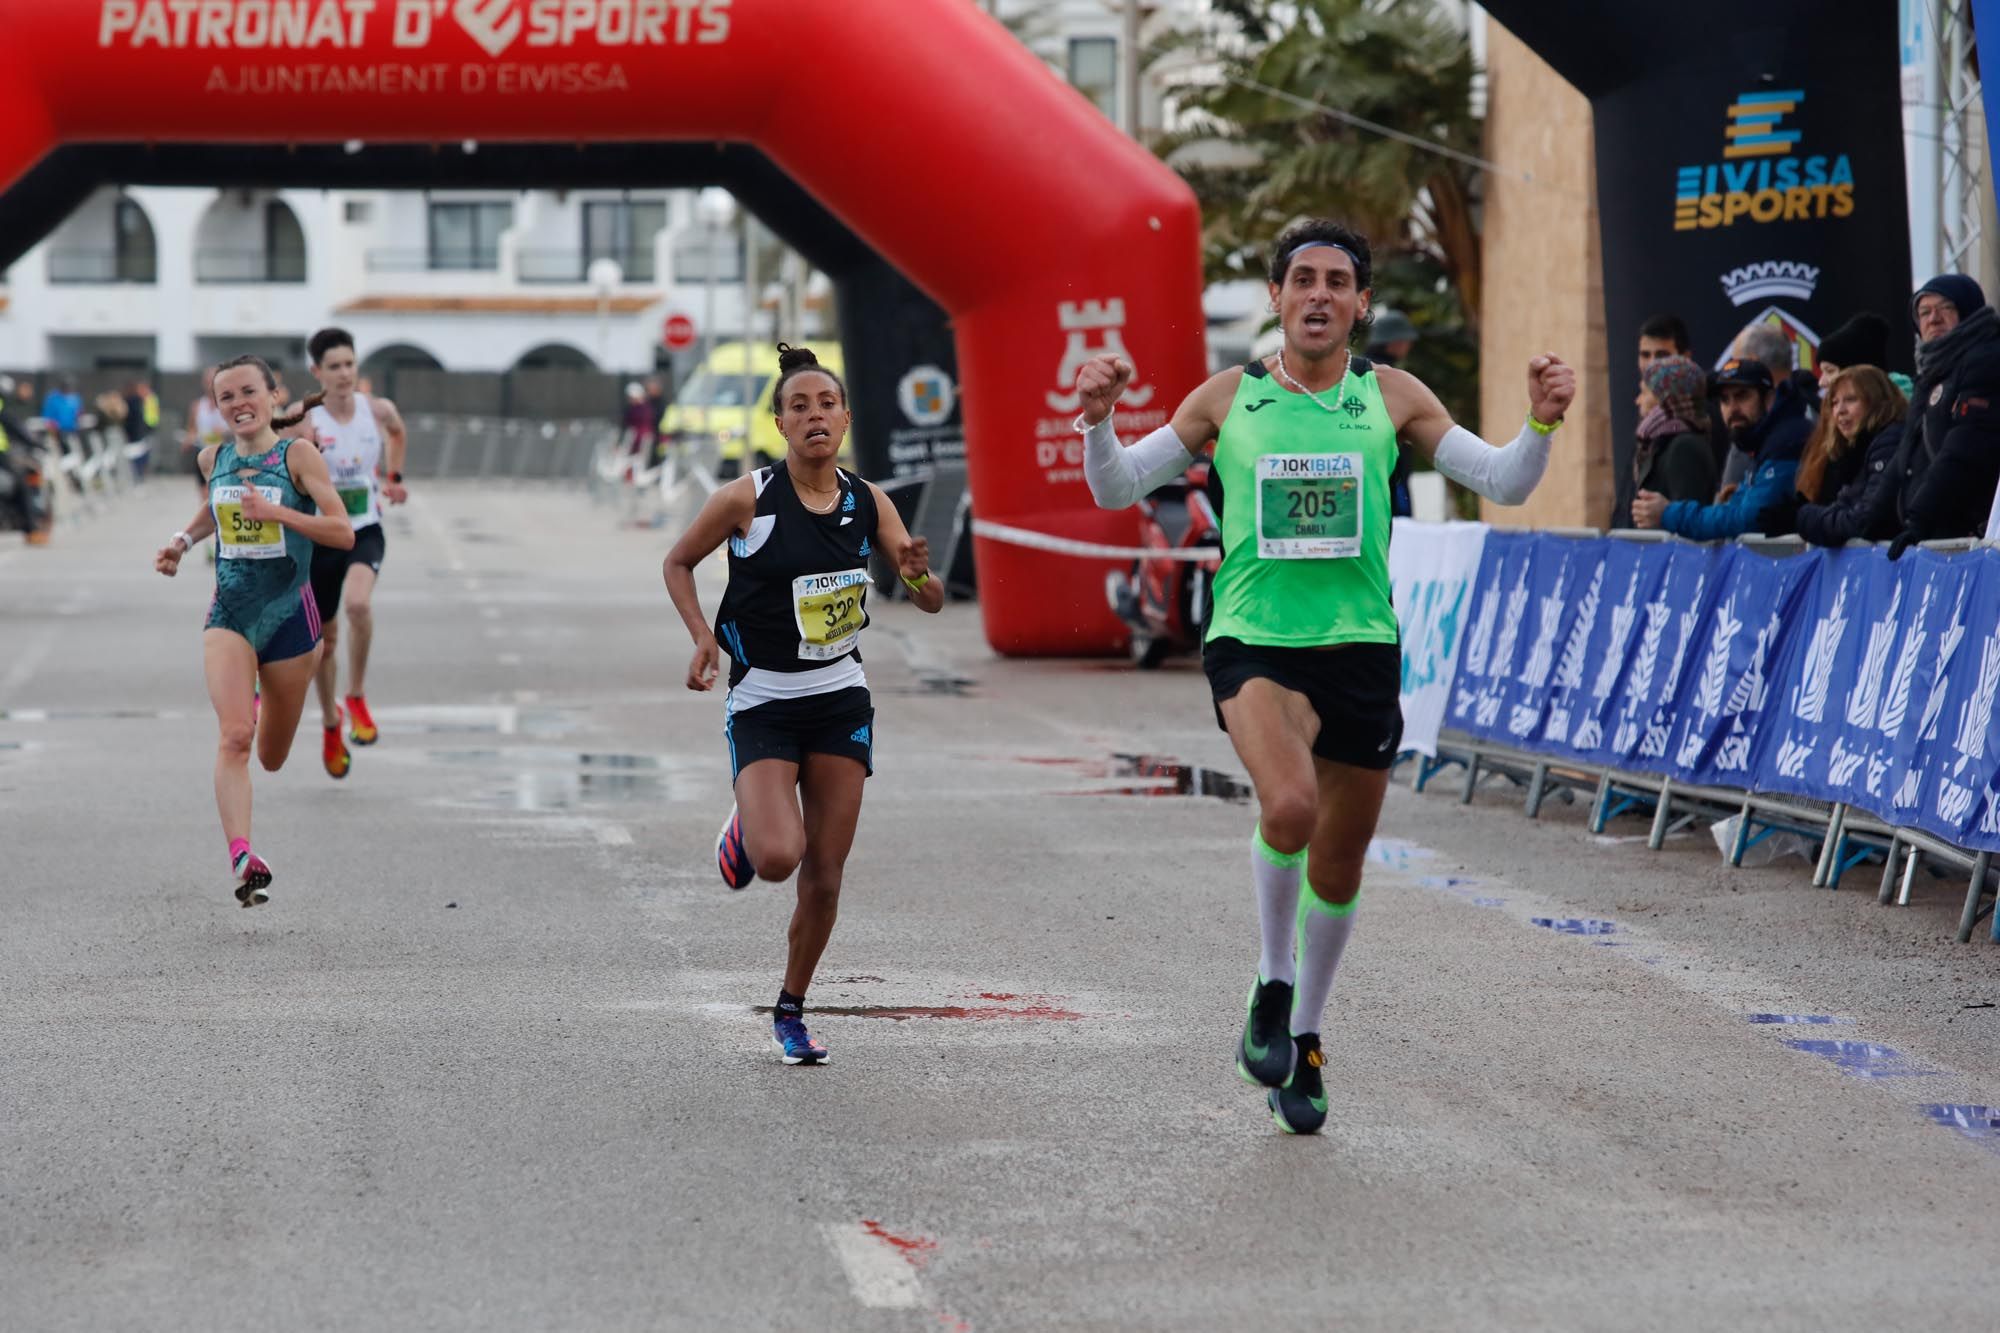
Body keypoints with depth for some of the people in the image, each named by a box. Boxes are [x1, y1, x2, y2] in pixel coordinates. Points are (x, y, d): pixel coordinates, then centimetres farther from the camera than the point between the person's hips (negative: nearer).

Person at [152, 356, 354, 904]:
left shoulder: (297, 454, -8)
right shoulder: (213, 459, 6)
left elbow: (343, 533, -14)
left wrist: (276, 511, -24)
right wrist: (182, 540, 13)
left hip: (289, 613, -2)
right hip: (229, 612, 2)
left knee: (272, 758, 13)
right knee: (234, 736, -22)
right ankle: (242, 858, -29)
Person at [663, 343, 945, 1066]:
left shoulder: (868, 501, -2)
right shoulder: (747, 498, -12)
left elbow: (931, 603, 3)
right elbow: (677, 562, 3)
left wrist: (919, 573, -20)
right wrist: (702, 635, -11)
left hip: (841, 700, 3)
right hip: (762, 701, -3)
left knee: (824, 878, 3)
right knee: (777, 858, -22)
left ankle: (791, 1012, 24)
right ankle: (745, 827, 16)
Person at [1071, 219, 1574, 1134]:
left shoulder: (1392, 398, 5)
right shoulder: (1227, 399, 3)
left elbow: (1504, 484, 3)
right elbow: (1115, 488, 6)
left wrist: (1541, 423, -16)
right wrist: (1098, 421, -14)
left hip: (1361, 647, 2)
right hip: (1254, 644, -2)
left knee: (1339, 863, 11)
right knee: (1290, 804, -30)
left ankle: (1302, 1040, 33)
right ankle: (1273, 985, -4)